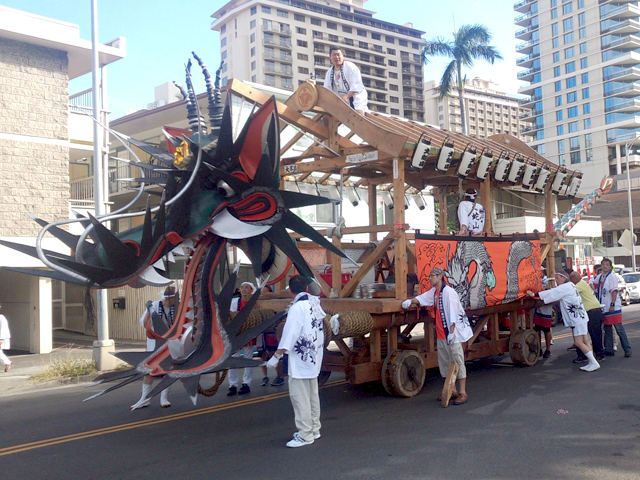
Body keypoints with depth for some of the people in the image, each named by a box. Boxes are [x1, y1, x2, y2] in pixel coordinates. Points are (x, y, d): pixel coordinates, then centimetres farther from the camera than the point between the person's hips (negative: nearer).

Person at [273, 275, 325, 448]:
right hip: (315, 356, 9)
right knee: (312, 394, 17)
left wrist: (278, 353, -24)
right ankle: (314, 429, 26)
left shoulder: (297, 307, -17)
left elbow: (290, 331, -24)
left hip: (300, 357, -9)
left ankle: (305, 435, -2)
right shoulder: (315, 302, 7)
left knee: (299, 396, -5)